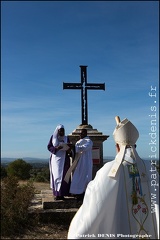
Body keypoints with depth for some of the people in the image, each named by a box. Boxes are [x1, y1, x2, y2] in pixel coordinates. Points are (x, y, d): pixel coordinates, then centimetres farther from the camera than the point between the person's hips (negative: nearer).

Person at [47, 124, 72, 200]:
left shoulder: (66, 138, 8)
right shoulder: (53, 137, 4)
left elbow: (69, 148, 7)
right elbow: (49, 147, 0)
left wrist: (67, 149, -16)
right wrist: (56, 148, -18)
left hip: (64, 159, 1)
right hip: (55, 159, -1)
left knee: (63, 175, -3)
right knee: (56, 175, -2)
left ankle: (62, 194, -1)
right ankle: (57, 193, 3)